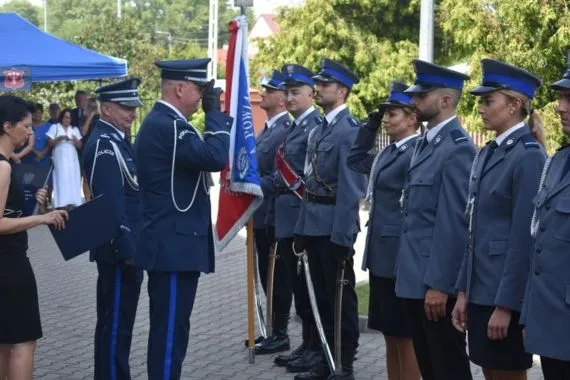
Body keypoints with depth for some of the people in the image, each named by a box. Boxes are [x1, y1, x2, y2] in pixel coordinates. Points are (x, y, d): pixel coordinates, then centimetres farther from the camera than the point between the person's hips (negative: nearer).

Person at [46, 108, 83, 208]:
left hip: (72, 159, 3)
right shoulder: (54, 127, 6)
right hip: (60, 159, -3)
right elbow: (50, 144, 0)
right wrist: (59, 138, -16)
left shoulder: (75, 129, 14)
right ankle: (61, 205, -12)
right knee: (61, 181, -10)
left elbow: (79, 146, 10)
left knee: (73, 181, -3)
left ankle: (72, 204, -2)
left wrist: (75, 140, -10)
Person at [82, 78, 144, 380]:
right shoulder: (105, 145, -17)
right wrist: (127, 248, -22)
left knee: (115, 322, 17)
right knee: (115, 324, -4)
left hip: (122, 248, 10)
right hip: (120, 250, -10)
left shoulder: (115, 139, 14)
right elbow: (112, 203, -22)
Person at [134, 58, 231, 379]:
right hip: (175, 244, -11)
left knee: (169, 328, 17)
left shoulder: (162, 122, 16)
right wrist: (215, 111, -16)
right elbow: (216, 157, -27)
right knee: (170, 329, -6)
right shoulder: (167, 125, -18)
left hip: (170, 243, 11)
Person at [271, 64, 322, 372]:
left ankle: (319, 349, 5)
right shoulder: (293, 127, 18)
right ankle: (308, 344, 22)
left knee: (311, 286, -2)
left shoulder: (317, 125, -12)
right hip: (288, 222, 9)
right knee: (298, 286, 14)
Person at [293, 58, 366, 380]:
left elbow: (350, 189, -19)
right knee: (323, 296, 15)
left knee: (342, 296, 1)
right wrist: (302, 228, 15)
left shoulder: (350, 130, -14)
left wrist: (342, 237, -21)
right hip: (315, 226, 9)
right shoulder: (319, 130, 14)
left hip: (335, 228, -9)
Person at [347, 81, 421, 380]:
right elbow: (356, 160, 26)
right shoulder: (389, 152, 13)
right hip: (382, 255, 9)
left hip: (401, 256, -9)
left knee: (405, 335, 0)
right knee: (390, 334, 15)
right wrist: (370, 126, 16)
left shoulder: (417, 154, -15)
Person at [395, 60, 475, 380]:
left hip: (438, 280, -9)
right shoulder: (425, 143, 14)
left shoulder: (458, 148, -16)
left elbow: (454, 223, -19)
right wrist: (409, 271, 16)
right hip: (415, 277, 9)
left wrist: (439, 284, -20)